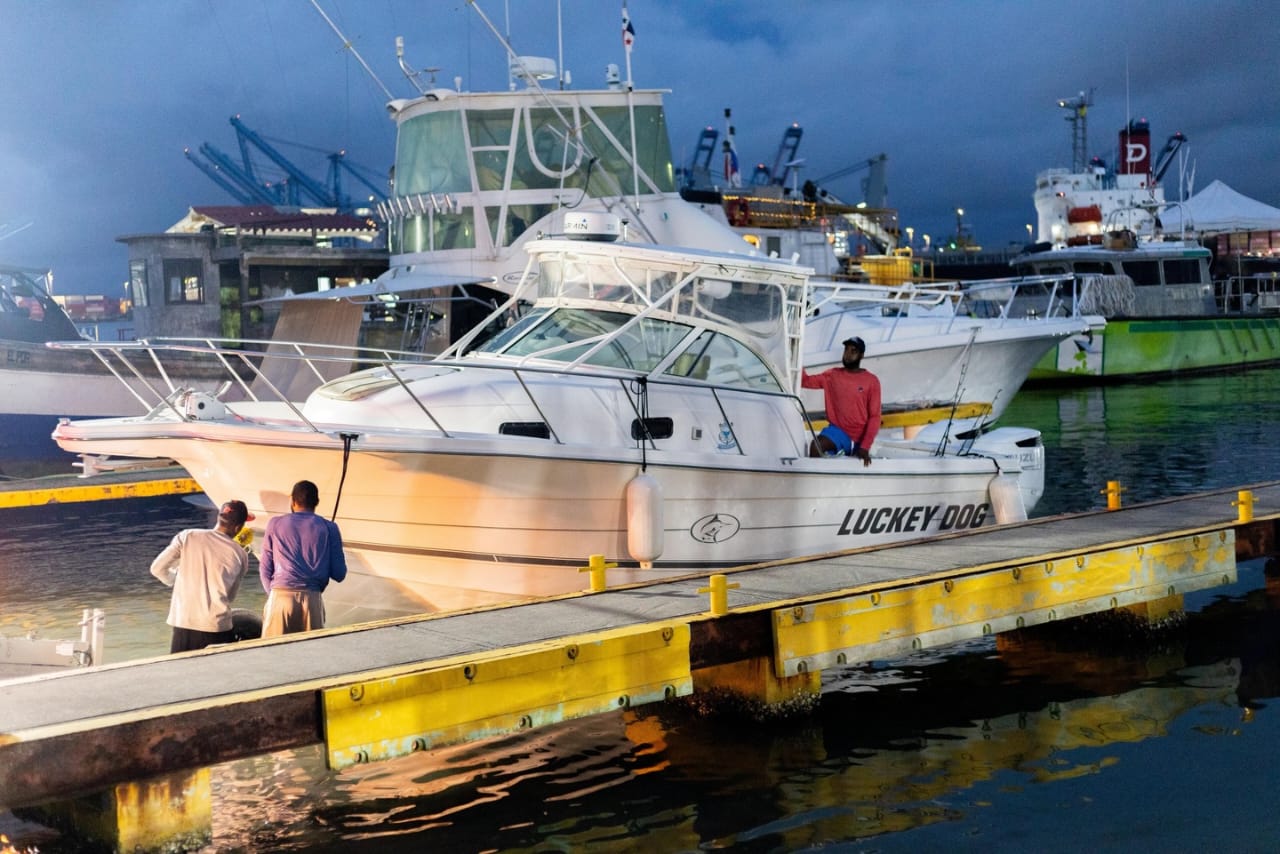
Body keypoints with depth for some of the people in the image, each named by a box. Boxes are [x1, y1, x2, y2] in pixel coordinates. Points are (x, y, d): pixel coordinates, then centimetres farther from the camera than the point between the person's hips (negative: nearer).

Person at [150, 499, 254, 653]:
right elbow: (230, 595, 10)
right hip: (218, 627, -1)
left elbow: (157, 569, 2)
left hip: (183, 624, 1)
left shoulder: (187, 537, 1)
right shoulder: (240, 555, 2)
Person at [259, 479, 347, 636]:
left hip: (280, 596, 0)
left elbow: (265, 569, 9)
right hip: (312, 598, 0)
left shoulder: (275, 524, 7)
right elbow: (339, 574, 4)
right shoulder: (329, 528, 5)